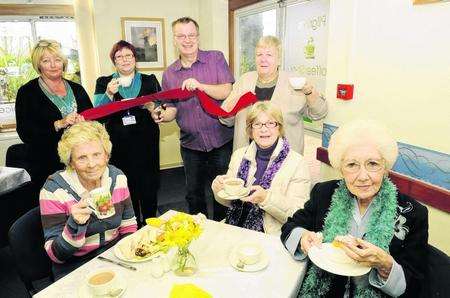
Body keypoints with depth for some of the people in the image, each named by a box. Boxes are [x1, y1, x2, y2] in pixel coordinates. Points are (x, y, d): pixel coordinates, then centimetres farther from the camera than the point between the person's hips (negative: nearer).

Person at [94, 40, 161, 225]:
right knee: (126, 190, 4)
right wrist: (109, 94, -17)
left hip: (146, 144, 0)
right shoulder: (104, 83, 9)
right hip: (119, 147, 0)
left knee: (148, 187, 3)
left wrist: (152, 108, -12)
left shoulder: (150, 81, 10)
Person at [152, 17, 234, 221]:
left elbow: (228, 91, -13)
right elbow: (172, 109, 7)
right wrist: (162, 115, -16)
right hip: (191, 145, 3)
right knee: (194, 194, 16)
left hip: (221, 141, -2)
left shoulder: (216, 59, -2)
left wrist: (200, 86, -27)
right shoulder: (169, 73, 5)